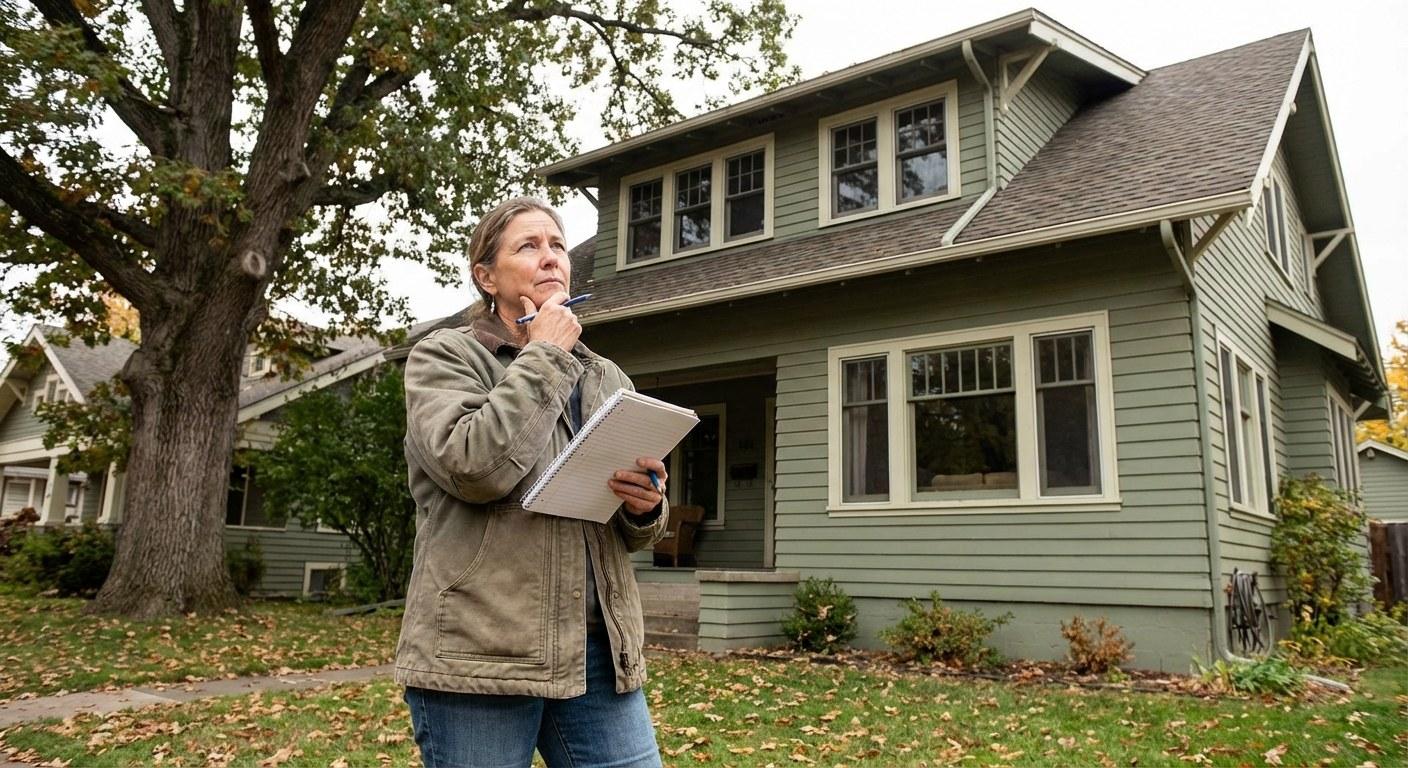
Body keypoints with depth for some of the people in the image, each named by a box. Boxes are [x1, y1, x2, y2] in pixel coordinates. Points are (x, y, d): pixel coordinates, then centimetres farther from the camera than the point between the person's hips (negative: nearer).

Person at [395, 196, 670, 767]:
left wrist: (645, 507, -7)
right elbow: (475, 468, -19)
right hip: (478, 652, -4)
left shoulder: (607, 379, 16)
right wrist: (544, 357, -8)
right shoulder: (443, 357, 1)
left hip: (597, 648, 5)